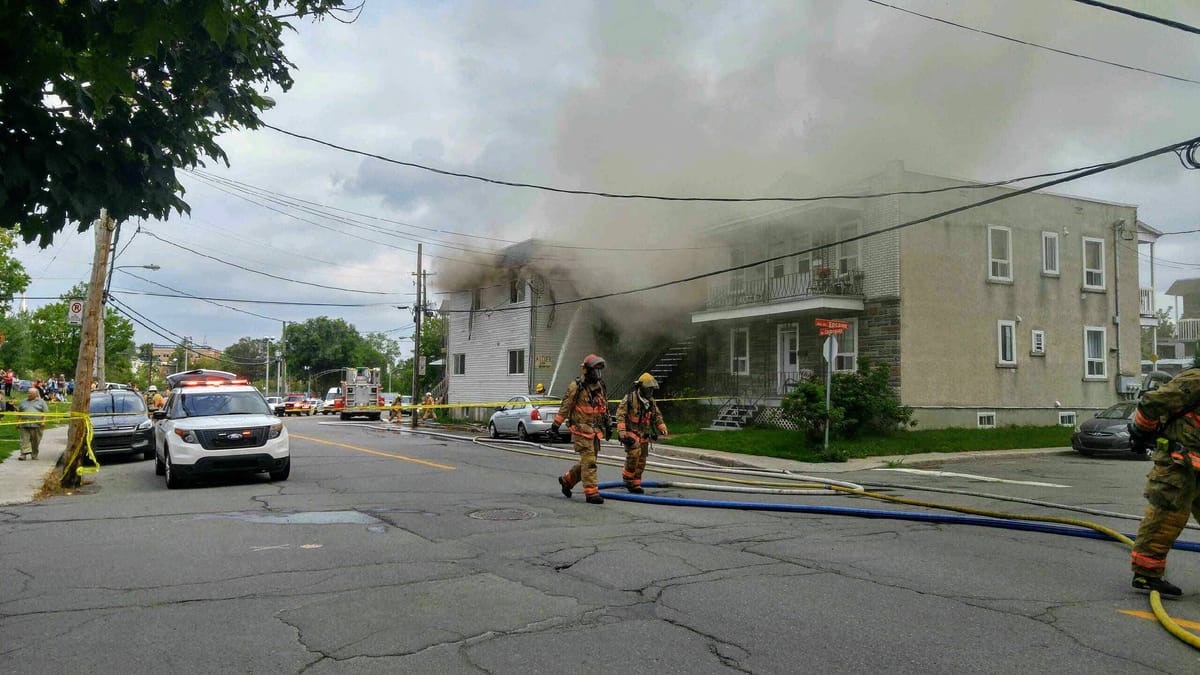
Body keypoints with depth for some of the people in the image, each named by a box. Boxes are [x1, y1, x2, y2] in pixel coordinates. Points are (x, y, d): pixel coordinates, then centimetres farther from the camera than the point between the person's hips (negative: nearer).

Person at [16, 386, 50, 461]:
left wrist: (43, 421, -9)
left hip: (36, 425, -2)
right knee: (25, 440, -7)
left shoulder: (41, 402, 9)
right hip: (24, 425, 2)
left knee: (35, 441, 3)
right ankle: (24, 454, -12)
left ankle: (34, 455, 13)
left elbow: (46, 412, 3)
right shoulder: (24, 402, 15)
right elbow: (18, 412, 17)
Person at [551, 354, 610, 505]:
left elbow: (604, 408, 21)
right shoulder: (576, 387, -10)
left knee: (587, 461, 13)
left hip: (595, 430, 8)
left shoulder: (600, 387, 12)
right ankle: (591, 493, -4)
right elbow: (565, 407, -9)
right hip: (581, 430, -7)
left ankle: (567, 480, 32)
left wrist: (607, 426, 23)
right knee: (588, 461, -9)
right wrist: (556, 424, -9)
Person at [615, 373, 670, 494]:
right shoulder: (630, 398, -10)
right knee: (635, 452, -26)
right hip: (630, 432, -7)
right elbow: (620, 414, -13)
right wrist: (621, 431, -22)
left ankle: (635, 484, 18)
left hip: (643, 434, 7)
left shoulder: (651, 401, 11)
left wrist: (662, 428, 9)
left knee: (641, 461, 6)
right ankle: (627, 477, -6)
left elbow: (657, 415, 23)